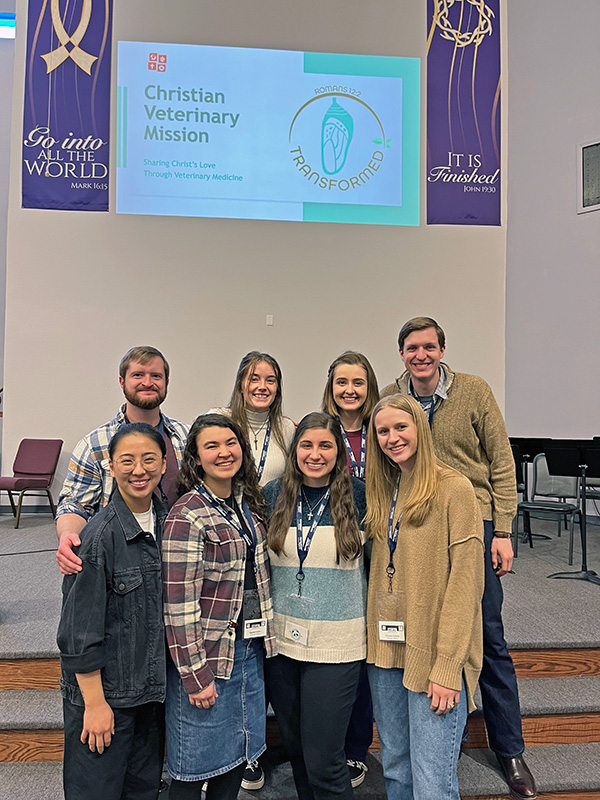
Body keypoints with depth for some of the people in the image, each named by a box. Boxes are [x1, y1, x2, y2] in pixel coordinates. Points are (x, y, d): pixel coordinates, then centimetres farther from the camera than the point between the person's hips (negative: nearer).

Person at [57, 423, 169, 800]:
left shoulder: (167, 522, -2)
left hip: (153, 687, 6)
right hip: (104, 689, -5)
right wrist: (95, 704, -13)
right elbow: (80, 631, -16)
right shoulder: (99, 535, -21)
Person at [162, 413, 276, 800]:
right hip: (207, 654, -7)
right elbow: (179, 603, -19)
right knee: (196, 767, 10)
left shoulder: (248, 503, 6)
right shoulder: (187, 515, -17)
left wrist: (264, 639, 12)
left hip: (251, 647, 7)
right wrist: (195, 675, -17)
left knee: (238, 755, 19)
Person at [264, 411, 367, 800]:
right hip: (282, 638, 3)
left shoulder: (358, 495, -6)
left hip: (336, 641, -3)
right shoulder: (273, 495, 1)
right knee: (295, 746, 19)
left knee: (323, 760, -1)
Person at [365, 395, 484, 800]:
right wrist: (375, 640, 5)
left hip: (434, 657, -6)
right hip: (387, 650, 6)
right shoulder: (384, 492, 10)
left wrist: (448, 668, -17)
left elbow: (465, 581, -14)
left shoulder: (453, 488, -11)